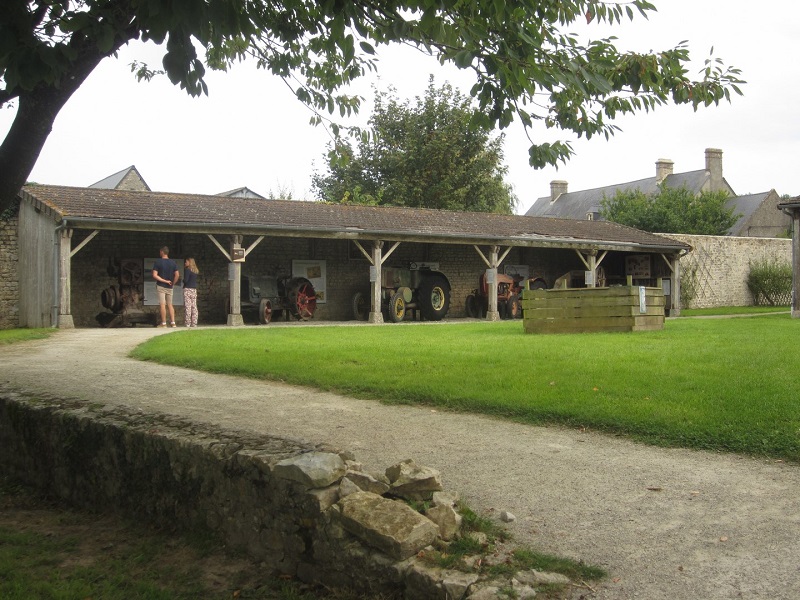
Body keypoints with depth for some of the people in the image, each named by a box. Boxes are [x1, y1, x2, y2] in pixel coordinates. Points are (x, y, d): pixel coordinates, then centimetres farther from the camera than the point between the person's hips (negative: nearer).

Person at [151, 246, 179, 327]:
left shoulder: (157, 262, -7)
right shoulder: (173, 262, 3)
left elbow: (155, 275, -13)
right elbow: (177, 275, -2)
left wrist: (164, 281, -9)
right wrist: (173, 283, 7)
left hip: (161, 286, -4)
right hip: (170, 287, 4)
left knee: (162, 305, -3)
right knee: (170, 305, 10)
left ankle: (164, 323, -4)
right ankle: (173, 322, 4)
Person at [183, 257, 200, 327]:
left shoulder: (187, 270, -8)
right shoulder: (196, 271, 12)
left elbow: (185, 280, -13)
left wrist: (183, 280, 8)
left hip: (187, 289, -7)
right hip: (194, 289, 7)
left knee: (187, 307, -5)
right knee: (194, 307, 7)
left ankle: (187, 323, -7)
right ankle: (194, 323, 7)